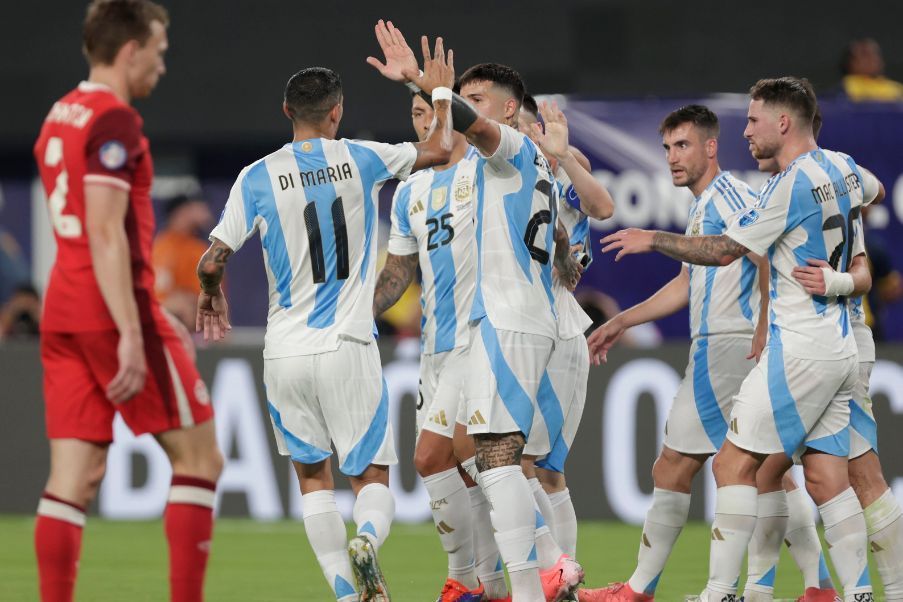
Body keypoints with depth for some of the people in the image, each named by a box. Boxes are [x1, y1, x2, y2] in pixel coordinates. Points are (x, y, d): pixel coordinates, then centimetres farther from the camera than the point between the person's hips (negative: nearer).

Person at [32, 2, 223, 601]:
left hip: (63, 311, 8)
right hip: (114, 308, -8)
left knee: (75, 478, 3)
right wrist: (132, 335, -21)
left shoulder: (59, 118, 17)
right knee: (199, 455, 1)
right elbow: (105, 234, -19)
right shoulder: (114, 120, -11)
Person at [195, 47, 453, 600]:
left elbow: (212, 261, -4)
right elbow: (439, 150, 13)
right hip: (347, 347, -1)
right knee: (373, 478, 5)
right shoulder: (360, 160, -1)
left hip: (285, 353, 1)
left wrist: (211, 293, 19)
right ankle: (367, 539, -28)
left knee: (314, 477, 15)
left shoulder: (258, 177, -3)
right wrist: (441, 92, 29)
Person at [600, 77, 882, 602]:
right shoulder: (841, 166, 10)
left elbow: (724, 250, -9)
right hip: (839, 347, 9)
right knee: (826, 475, 7)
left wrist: (653, 239, 3)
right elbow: (873, 190, 35)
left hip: (800, 350, -9)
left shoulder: (792, 184, -15)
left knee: (735, 463, -7)